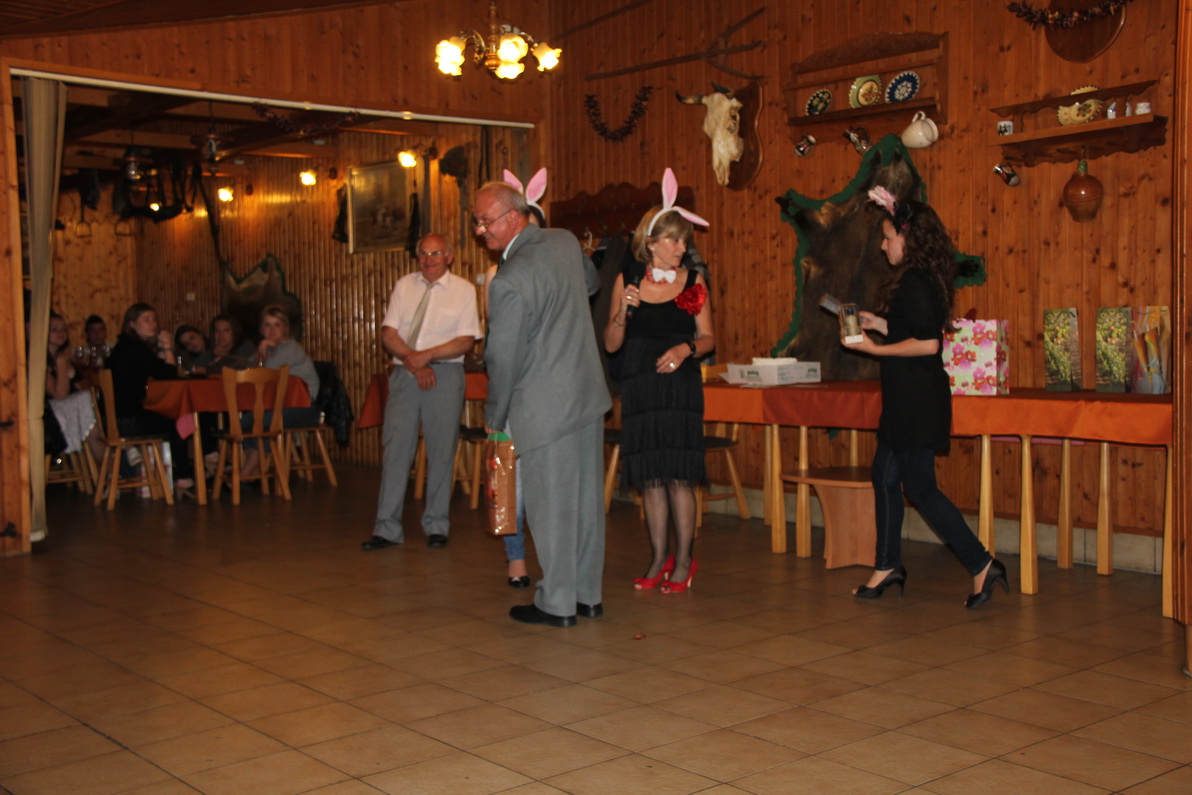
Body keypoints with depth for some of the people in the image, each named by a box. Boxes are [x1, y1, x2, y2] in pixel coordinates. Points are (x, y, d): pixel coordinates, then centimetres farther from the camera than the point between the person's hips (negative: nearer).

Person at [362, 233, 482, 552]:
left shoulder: (463, 290, 3)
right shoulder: (404, 286, 11)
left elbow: (466, 340, -5)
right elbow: (388, 334, 5)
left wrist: (427, 355, -15)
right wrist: (412, 360, -10)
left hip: (445, 374, -2)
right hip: (404, 373, 2)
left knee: (441, 451, 0)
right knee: (395, 447, -1)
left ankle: (436, 526, 11)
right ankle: (387, 528, 3)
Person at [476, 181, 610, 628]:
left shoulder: (509, 281, -20)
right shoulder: (565, 242, 3)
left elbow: (503, 359, -13)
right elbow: (590, 283, 26)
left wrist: (494, 418, 1)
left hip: (545, 407, -8)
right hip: (588, 394, 8)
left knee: (550, 506, 4)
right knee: (586, 498, 14)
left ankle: (557, 604, 15)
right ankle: (588, 595, 25)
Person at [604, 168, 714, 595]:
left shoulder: (693, 282, 4)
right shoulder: (627, 280, 5)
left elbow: (708, 338, 7)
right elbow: (611, 344, 5)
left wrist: (687, 348, -14)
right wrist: (623, 311, -12)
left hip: (680, 386, -2)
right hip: (639, 386, 2)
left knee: (678, 474, -5)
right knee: (650, 476, 6)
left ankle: (684, 560, 8)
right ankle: (660, 558, 18)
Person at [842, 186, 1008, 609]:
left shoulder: (913, 283, -18)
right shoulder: (924, 278, 13)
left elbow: (927, 342, -25)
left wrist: (875, 349, -17)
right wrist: (879, 324, 18)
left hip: (916, 400, -10)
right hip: (909, 398, 10)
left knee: (920, 487, -5)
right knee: (885, 476, 15)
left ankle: (982, 566, 0)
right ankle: (887, 566, 23)